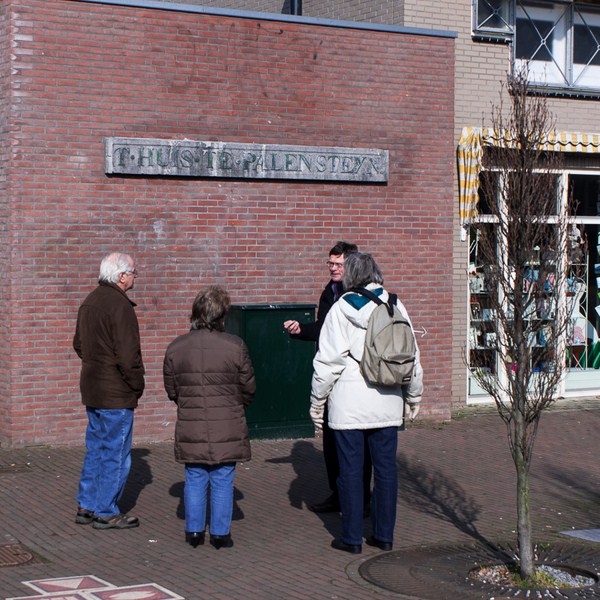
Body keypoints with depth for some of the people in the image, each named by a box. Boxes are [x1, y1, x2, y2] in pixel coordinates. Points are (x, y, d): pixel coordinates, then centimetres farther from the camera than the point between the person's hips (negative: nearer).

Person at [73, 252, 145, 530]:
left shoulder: (89, 302, 12)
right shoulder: (120, 305, -18)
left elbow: (79, 344, 22)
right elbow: (127, 354, -21)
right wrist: (137, 386, -9)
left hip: (92, 389, 9)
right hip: (116, 393, -9)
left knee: (96, 449, 17)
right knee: (116, 454, 0)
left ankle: (86, 506, 23)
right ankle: (106, 513, 5)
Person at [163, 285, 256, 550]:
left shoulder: (176, 348, -3)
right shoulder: (235, 346, -10)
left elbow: (172, 390, 5)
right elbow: (249, 388, -1)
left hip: (191, 428, 2)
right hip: (227, 429, -2)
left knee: (195, 480, 13)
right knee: (222, 481, 8)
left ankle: (194, 531, 19)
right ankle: (220, 533, 14)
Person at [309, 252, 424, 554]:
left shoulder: (342, 309, -7)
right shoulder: (395, 307, 3)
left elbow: (329, 360, -8)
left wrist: (317, 400, 1)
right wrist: (413, 396, 20)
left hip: (349, 404, -3)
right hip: (386, 404, 4)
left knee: (350, 469, 4)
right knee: (386, 467, 10)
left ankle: (352, 537, 9)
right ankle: (384, 535, 16)